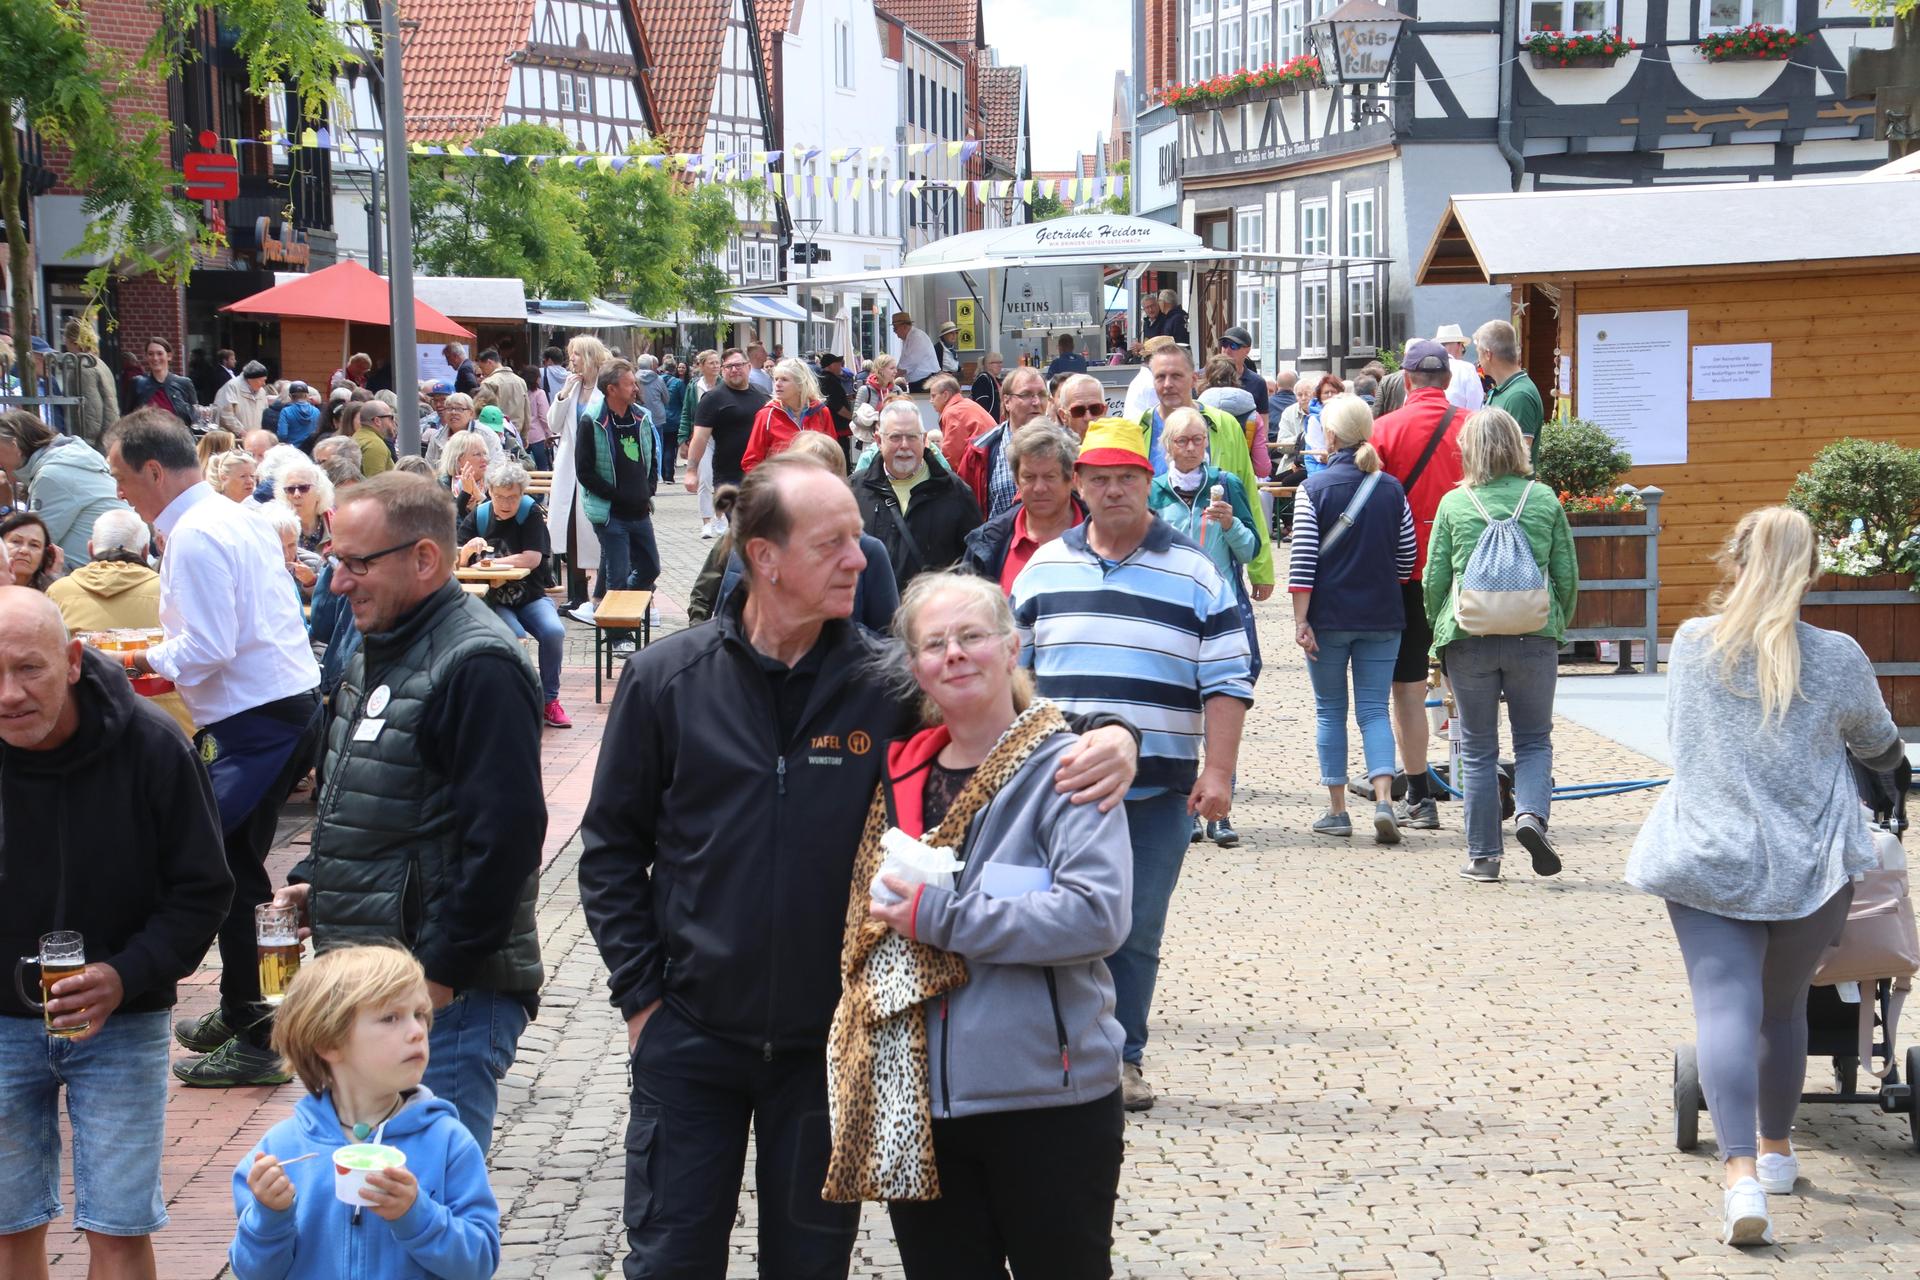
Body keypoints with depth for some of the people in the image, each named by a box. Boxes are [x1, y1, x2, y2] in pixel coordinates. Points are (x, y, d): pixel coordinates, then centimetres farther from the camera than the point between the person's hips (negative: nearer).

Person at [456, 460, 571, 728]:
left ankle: (549, 700, -12)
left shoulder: (531, 513, -4)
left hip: (530, 597, 0)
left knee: (554, 631, -28)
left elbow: (533, 559, -15)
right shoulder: (478, 516, 2)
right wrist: (469, 548, -25)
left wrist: (491, 563, -13)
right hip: (492, 600, 0)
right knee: (513, 635, -32)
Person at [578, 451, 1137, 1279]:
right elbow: (612, 848, 2)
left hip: (830, 1044, 1)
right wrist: (640, 992, -3)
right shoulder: (667, 679, -6)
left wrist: (1107, 737, -18)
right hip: (691, 1035, 0)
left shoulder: (888, 684, -6)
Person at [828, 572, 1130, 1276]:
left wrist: (938, 918, -21)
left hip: (1048, 1101, -5)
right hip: (918, 1104, 5)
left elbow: (1097, 914, -22)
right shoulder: (901, 773, 8)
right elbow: (869, 916, 23)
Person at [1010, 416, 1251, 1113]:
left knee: (1136, 931, 3)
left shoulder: (1193, 573, 3)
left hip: (1159, 790, -1)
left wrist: (1217, 772, -8)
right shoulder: (1044, 567, 9)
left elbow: (1228, 681, 0)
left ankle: (1123, 1057, 14)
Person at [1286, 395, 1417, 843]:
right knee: (1374, 709, 5)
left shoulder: (1314, 488, -7)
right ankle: (1384, 801, -13)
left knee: (1330, 710, 10)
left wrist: (1301, 620, -9)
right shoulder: (1391, 489, 2)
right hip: (1382, 616, 2)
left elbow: (1303, 559, -11)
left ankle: (1337, 810, 11)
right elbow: (1407, 555, 7)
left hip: (1329, 616, -2)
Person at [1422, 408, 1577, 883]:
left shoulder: (1454, 504, -1)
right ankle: (1530, 813, -13)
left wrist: (1439, 632, 15)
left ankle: (1483, 855, 12)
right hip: (1534, 635, 0)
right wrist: (1558, 627, 18)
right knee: (1534, 740, 13)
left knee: (1478, 750, 9)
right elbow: (1568, 575, 5)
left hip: (1469, 639, 0)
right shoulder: (1545, 500, 2)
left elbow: (1435, 578, 1)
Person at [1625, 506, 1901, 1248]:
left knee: (1725, 1007, -8)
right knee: (1783, 1006, 19)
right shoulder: (1837, 659, -3)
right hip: (1809, 861, 1)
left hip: (1706, 855, -1)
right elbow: (1879, 747, 15)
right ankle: (1777, 1151, 35)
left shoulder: (1691, 645, 0)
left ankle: (1741, 1173, -24)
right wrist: (1891, 764, 39)